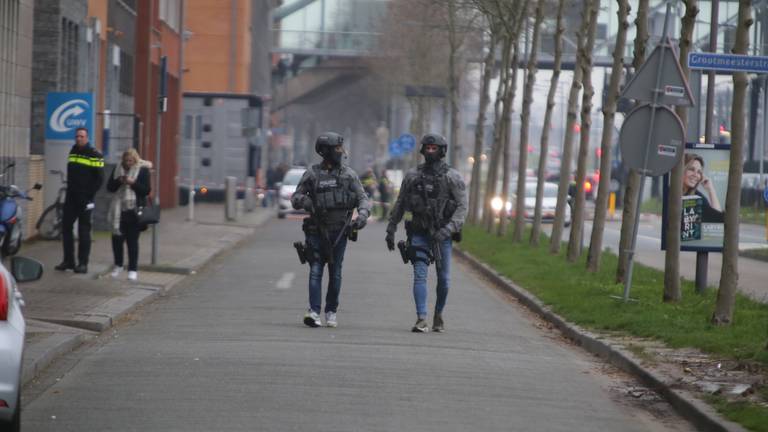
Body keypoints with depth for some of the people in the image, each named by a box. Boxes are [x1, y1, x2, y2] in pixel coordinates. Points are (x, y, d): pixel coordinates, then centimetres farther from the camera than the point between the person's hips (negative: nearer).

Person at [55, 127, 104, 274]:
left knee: (84, 231, -3)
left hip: (85, 199, -6)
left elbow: (99, 178, -9)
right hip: (71, 196, 6)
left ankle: (83, 263, 1)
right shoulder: (73, 151, 12)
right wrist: (69, 189, 13)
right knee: (66, 227, 5)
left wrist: (89, 194, -13)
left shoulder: (95, 155, -8)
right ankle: (68, 261, 14)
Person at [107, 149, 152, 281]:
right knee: (117, 238, 6)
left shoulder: (142, 170, -3)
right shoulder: (117, 169, 9)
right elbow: (109, 187, 7)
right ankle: (118, 265, 24)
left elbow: (146, 190, -7)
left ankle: (133, 269, 5)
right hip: (119, 211, 4)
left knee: (132, 241, -1)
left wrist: (132, 183, -20)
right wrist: (119, 181, -12)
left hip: (134, 212, -4)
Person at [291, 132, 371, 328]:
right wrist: (304, 201, -18)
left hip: (339, 231, 1)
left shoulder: (349, 174, 4)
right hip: (317, 231, -1)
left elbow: (363, 198, 2)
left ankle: (331, 312, 16)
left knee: (335, 273, 5)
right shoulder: (312, 174, 1)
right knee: (316, 271, -9)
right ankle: (314, 311, -16)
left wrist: (363, 214, -17)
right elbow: (295, 198, 5)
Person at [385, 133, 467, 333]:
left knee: (443, 278, 6)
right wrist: (391, 229, 11)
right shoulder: (412, 176, 8)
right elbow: (400, 204, 15)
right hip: (419, 234, 1)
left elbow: (462, 206, -7)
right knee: (420, 275, -10)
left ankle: (438, 315, 26)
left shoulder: (453, 177, -1)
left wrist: (448, 229, -19)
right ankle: (421, 320, -15)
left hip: (442, 235, -1)